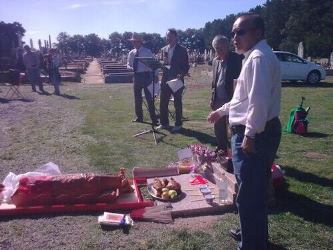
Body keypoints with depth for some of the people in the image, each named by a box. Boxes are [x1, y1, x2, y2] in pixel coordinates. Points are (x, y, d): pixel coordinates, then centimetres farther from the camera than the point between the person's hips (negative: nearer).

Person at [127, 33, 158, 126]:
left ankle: (154, 119, 2)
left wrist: (154, 76, -17)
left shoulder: (147, 52, -4)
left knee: (149, 98, -5)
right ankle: (139, 117, 25)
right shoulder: (131, 53, 10)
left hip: (146, 75, -6)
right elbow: (128, 64, 16)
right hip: (136, 76, 6)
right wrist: (130, 67, -8)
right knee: (137, 98, 12)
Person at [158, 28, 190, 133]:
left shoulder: (182, 50, -2)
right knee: (163, 102, 6)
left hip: (177, 79, -4)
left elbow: (186, 66, -2)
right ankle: (164, 123, 19)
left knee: (177, 103, 3)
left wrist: (181, 74, -19)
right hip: (165, 79, 5)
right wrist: (163, 62, -6)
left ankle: (178, 124, 14)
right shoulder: (164, 49, 12)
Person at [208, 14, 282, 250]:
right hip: (257, 132, 11)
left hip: (254, 134, -11)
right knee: (256, 190, 23)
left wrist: (250, 135, -23)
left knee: (248, 195, -1)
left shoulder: (259, 57, -16)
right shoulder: (255, 56, 17)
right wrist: (222, 110, 31)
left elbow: (259, 101, -26)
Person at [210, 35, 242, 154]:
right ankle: (221, 148, 28)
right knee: (218, 126, 13)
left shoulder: (236, 59, -9)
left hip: (231, 99, -6)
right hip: (218, 99, 7)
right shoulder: (215, 60, 10)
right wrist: (212, 98, 13)